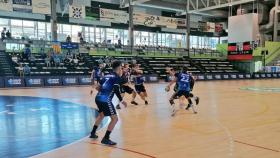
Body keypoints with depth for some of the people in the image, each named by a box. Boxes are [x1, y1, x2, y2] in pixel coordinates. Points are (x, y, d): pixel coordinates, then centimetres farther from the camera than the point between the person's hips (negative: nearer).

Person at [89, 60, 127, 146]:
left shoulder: (107, 76, 18)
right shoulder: (117, 77, -3)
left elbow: (98, 87, 21)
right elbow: (116, 89, -16)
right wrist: (121, 100, -8)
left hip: (98, 98, 9)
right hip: (105, 100, -9)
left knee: (101, 115, 32)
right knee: (114, 118, -3)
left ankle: (93, 133, 42)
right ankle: (105, 139, -4)